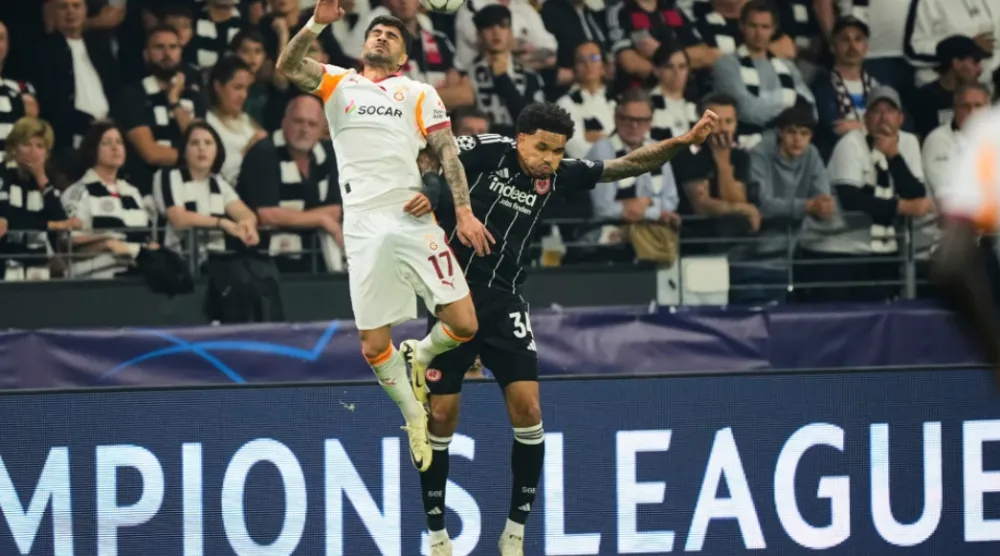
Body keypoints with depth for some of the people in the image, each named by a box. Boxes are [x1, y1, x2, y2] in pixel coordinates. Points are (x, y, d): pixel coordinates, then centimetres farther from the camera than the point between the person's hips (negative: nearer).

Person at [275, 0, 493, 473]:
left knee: (463, 325, -8)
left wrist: (464, 210, -6)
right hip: (363, 228, 0)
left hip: (414, 220, 0)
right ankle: (413, 414, 25)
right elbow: (287, 66, -2)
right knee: (373, 345, -1)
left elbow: (447, 152, 7)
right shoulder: (338, 83, 14)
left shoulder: (420, 93, 13)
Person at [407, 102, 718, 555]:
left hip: (504, 304, 4)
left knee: (527, 410, -8)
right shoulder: (486, 151, -9)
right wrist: (424, 191, -33)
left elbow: (627, 165, 4)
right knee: (442, 415, -2)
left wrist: (685, 141, -7)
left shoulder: (557, 177, 2)